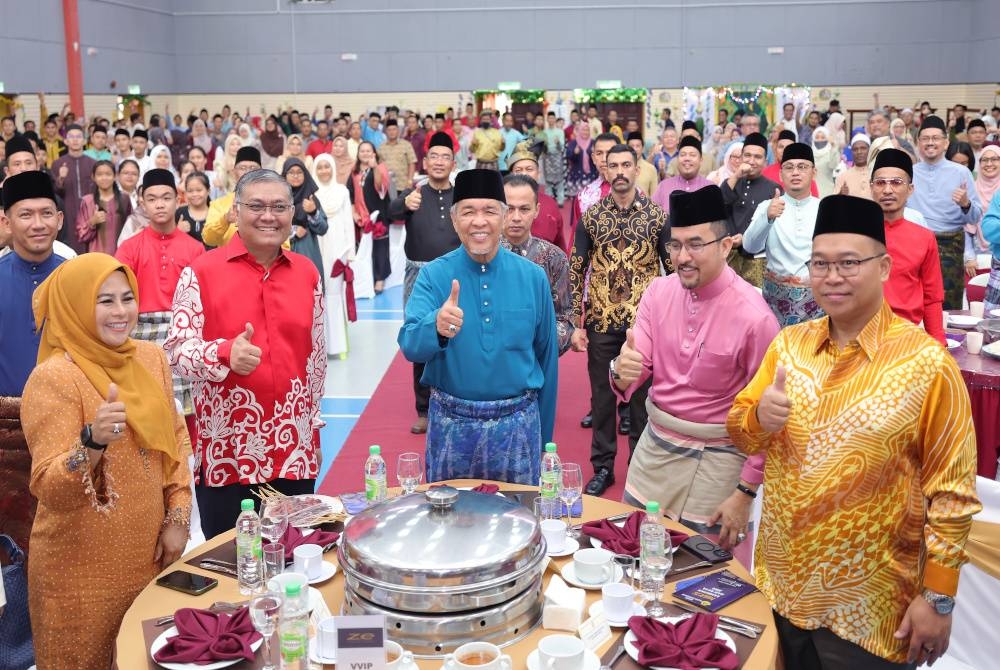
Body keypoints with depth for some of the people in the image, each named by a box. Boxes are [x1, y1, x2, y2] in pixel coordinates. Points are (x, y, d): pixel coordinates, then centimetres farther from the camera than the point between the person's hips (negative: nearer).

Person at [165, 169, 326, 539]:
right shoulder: (201, 272, -3)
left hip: (294, 447, 3)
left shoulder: (307, 273, 8)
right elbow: (175, 351, -6)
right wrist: (225, 354, -25)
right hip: (225, 448, -3)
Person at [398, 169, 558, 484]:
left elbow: (546, 357, 6)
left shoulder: (532, 277, -2)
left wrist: (544, 434, 10)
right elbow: (410, 347, -18)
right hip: (451, 423, 0)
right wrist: (436, 326, -40)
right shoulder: (433, 275, -5)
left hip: (517, 424, 1)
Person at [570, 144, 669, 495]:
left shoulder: (657, 215, -1)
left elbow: (673, 267, 2)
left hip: (645, 322, -1)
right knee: (602, 396, 9)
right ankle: (602, 466, 22)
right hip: (601, 323, 1)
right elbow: (576, 270, 3)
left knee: (642, 396, 8)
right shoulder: (590, 217, 2)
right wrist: (576, 324, -2)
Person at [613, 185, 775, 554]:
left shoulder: (752, 315, -18)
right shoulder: (658, 291, -3)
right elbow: (639, 367, -4)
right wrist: (622, 372, -28)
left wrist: (745, 493, -9)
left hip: (715, 463, -5)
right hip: (653, 447, 5)